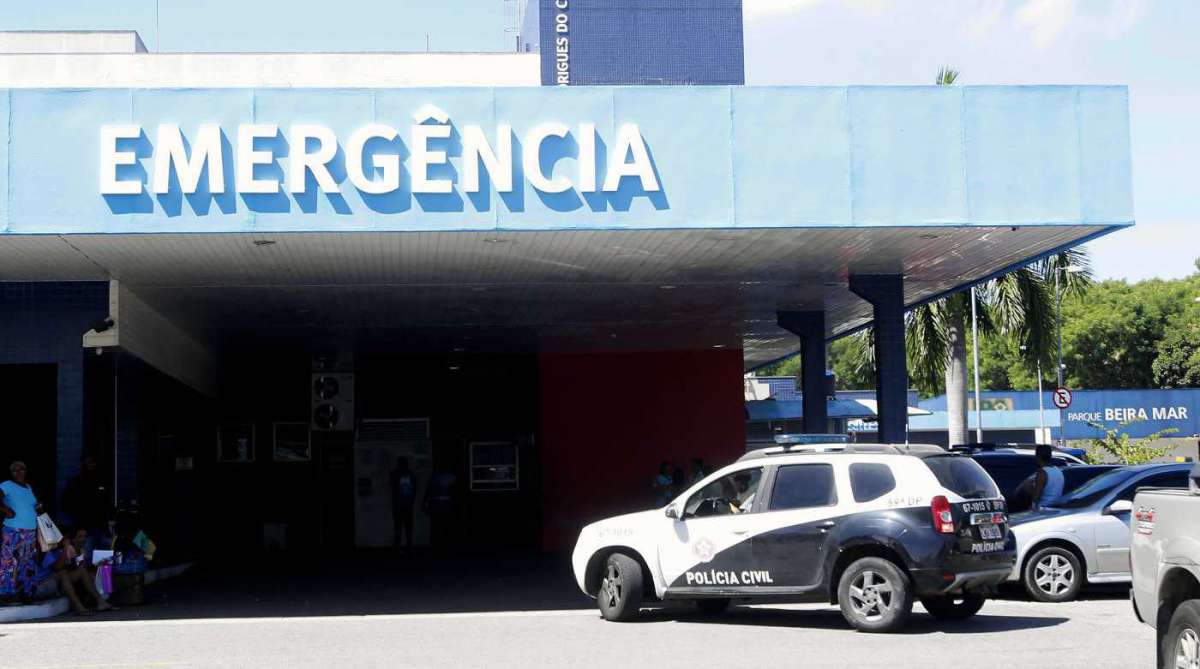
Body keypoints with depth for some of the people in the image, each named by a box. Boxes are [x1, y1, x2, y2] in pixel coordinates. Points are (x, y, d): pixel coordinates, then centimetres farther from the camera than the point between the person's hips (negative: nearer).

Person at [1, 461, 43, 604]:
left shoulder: (28, 487, 19)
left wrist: (38, 508, 8)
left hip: (31, 532, 7)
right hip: (14, 532, -7)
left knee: (28, 564, 8)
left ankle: (25, 593, 13)